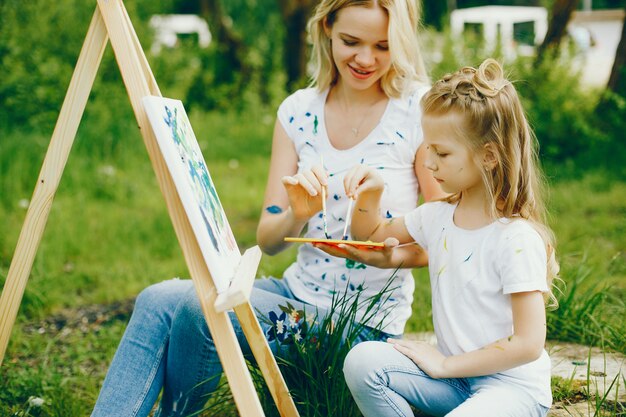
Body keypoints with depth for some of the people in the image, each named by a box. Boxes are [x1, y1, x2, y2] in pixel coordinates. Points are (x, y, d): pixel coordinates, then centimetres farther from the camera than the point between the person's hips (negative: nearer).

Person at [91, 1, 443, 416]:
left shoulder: (419, 112, -10)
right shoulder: (298, 111, 3)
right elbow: (267, 241, 3)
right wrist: (297, 214, -19)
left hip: (363, 323, -5)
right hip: (296, 293, 5)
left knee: (195, 307, -25)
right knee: (158, 301, -19)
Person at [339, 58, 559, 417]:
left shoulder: (518, 238, -18)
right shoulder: (437, 216, 5)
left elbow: (529, 343, -20)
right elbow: (373, 235, 23)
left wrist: (445, 364, -13)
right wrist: (371, 194, 1)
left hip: (512, 385, -7)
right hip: (454, 374, 7)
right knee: (363, 361, -18)